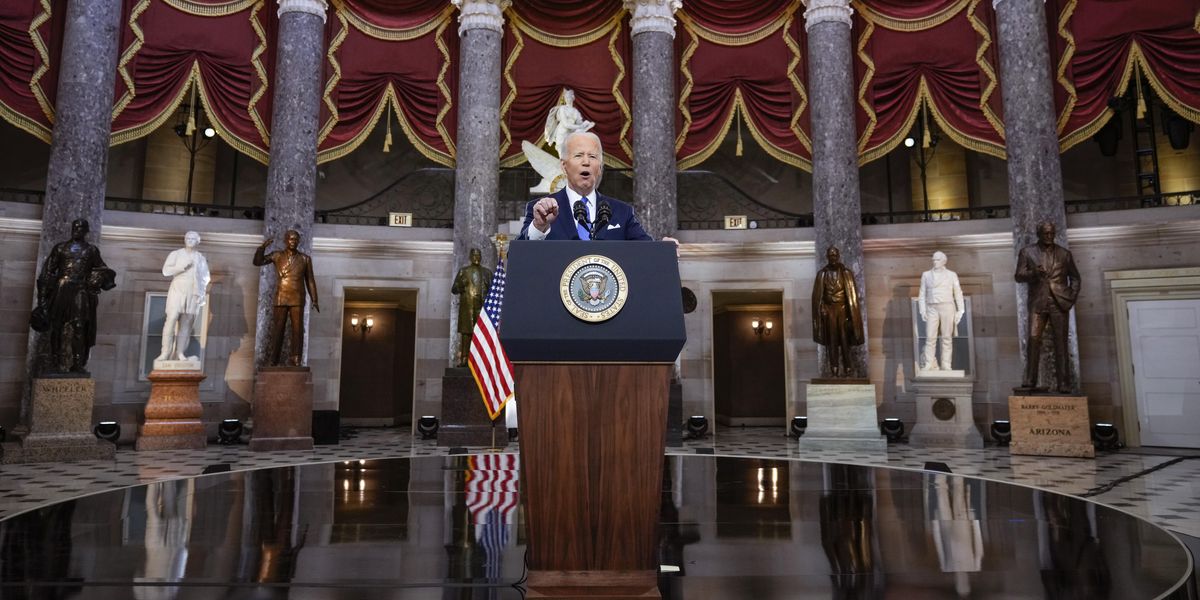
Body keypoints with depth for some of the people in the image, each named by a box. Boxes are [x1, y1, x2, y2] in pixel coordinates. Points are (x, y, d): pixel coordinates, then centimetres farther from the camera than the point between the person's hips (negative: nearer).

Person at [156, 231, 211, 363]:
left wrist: (203, 295, 7)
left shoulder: (201, 258, 17)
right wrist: (183, 267, -13)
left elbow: (205, 278, 18)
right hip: (177, 291, -2)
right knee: (171, 319, -13)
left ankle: (179, 353, -6)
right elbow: (166, 270, -3)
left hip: (194, 294, 2)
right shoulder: (175, 254, 9)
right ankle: (166, 352, -13)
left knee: (186, 323, -3)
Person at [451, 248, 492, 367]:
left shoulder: (487, 272, 16)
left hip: (482, 306, 1)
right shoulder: (463, 271, 12)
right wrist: (461, 284, -11)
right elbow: (454, 290, 8)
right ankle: (463, 359, -5)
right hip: (467, 306, -1)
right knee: (465, 332, -5)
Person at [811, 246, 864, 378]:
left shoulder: (846, 273, 3)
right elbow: (817, 295, 5)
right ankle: (834, 369, 3)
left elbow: (852, 294, 2)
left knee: (845, 339, -2)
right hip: (829, 310, 1)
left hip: (843, 309, -1)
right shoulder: (822, 274, 5)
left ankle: (847, 369, 4)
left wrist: (851, 314, -4)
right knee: (831, 340, 0)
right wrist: (821, 310, -5)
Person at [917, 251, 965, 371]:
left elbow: (958, 294, 6)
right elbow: (922, 294, 7)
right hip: (932, 309, 1)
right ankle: (928, 366, -7)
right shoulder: (926, 275, 9)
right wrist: (922, 310, -3)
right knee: (930, 337, -7)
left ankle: (946, 366, 2)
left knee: (947, 338, -1)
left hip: (947, 308, -1)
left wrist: (960, 311, -2)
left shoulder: (952, 275, 6)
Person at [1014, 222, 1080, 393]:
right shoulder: (1027, 252, 9)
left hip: (1059, 302, 2)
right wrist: (1033, 273, -17)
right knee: (1033, 339, -11)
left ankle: (1063, 383, 2)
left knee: (1061, 343, 0)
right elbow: (1018, 276, 3)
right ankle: (1030, 381, -10)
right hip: (1038, 303, -2)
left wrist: (1072, 298, 4)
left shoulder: (1065, 253, 15)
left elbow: (1075, 278, 18)